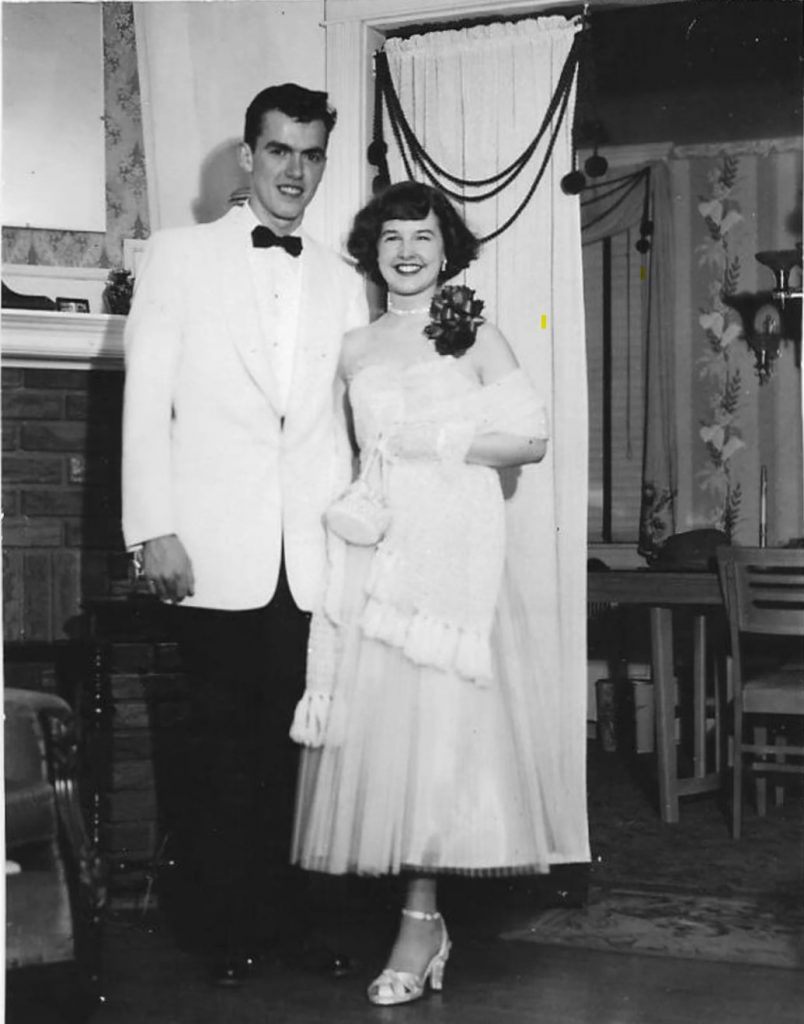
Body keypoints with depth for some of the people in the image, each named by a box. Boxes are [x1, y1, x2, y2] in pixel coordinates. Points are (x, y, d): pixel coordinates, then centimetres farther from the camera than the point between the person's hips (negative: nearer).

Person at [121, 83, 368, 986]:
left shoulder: (343, 283, 14)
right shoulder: (180, 256, 5)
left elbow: (350, 418, 14)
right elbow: (146, 402, -1)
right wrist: (153, 529, -8)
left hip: (311, 558, 3)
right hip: (217, 553, -3)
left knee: (290, 743, 3)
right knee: (223, 745, 3)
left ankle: (280, 917, 17)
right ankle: (225, 929, 16)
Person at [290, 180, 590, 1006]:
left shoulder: (475, 335, 6)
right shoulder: (354, 349, 15)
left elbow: (532, 440, 0)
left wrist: (439, 441, -7)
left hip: (453, 543, -3)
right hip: (373, 545, 4)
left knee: (440, 715, -9)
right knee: (379, 714, -2)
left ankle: (421, 917, -3)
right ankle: (423, 913, 7)